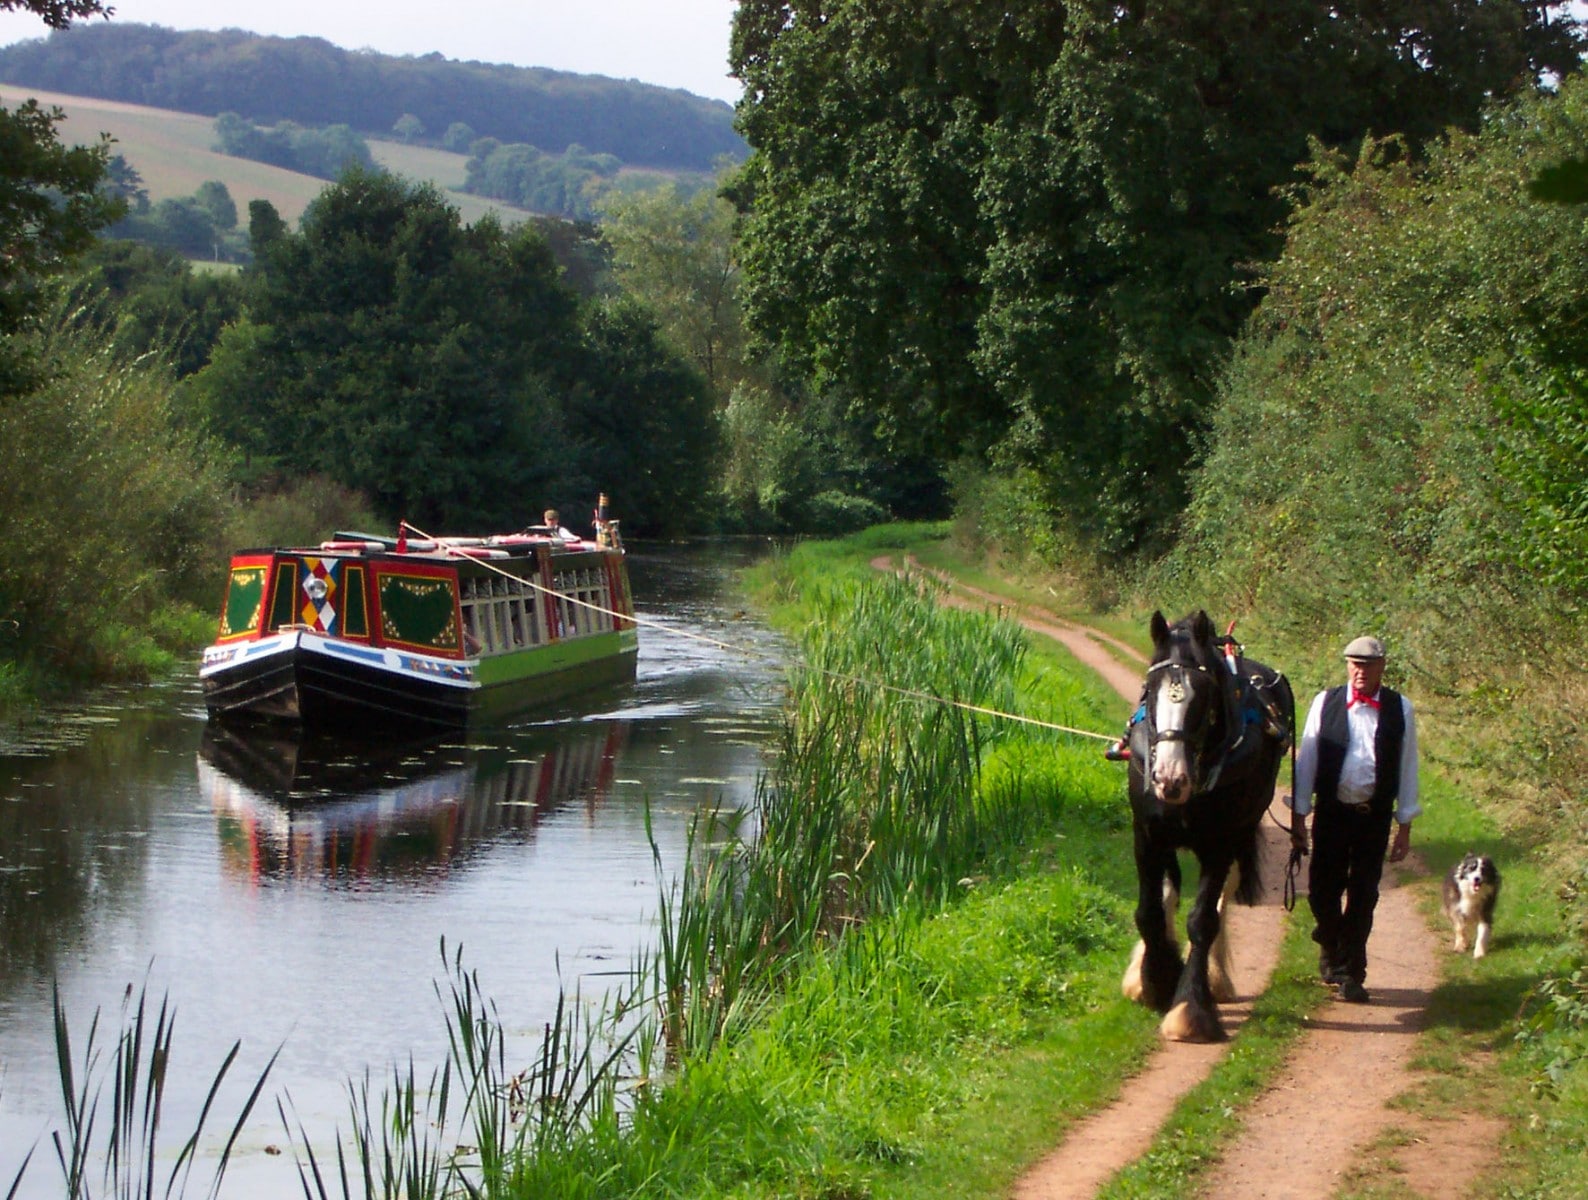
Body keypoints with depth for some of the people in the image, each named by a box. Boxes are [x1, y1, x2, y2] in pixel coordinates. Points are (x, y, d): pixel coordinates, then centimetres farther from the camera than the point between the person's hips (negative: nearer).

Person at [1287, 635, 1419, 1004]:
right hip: (1331, 812, 0)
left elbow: (1407, 767, 4)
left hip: (1374, 816, 0)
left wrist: (1405, 825, 2)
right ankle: (1331, 950, 31)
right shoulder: (1325, 703, 0)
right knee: (1323, 891, 4)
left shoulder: (1399, 709, 0)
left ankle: (1351, 974, 11)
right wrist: (1298, 815, 1)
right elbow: (1306, 760, 3)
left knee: (1364, 896, 2)